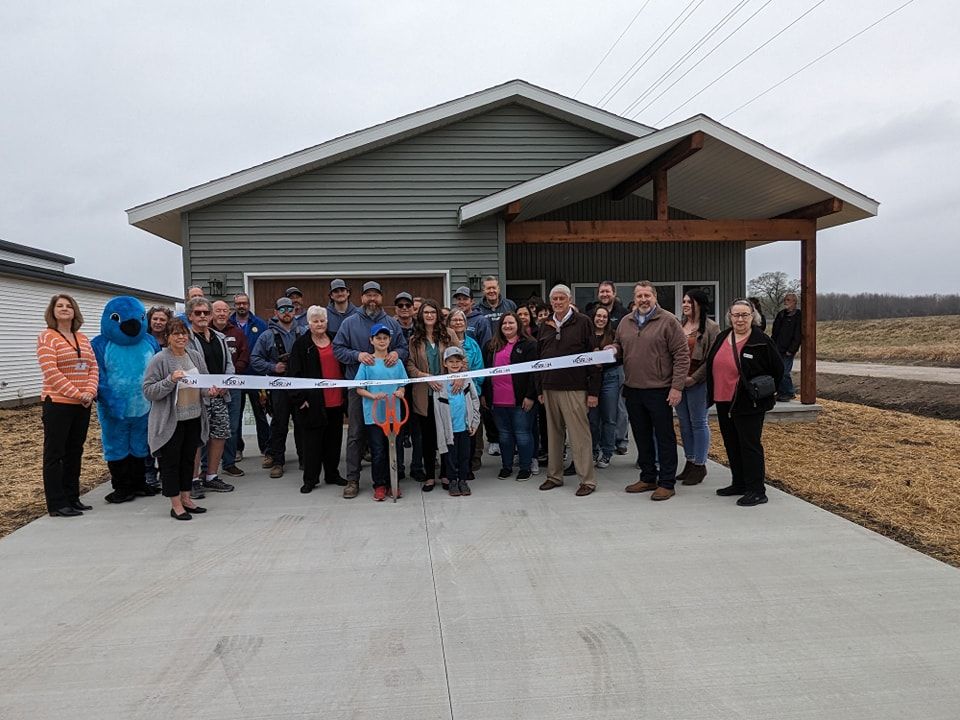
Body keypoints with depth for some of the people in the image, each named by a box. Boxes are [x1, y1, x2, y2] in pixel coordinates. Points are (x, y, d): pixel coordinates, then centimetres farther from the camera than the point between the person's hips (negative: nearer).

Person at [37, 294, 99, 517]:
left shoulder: (83, 338, 12)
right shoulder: (47, 337, -6)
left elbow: (93, 367, 8)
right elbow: (51, 371, -15)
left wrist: (90, 392, -9)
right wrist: (76, 394, -19)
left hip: (82, 405, 6)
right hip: (58, 404, -6)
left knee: (75, 452, 13)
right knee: (55, 454, 2)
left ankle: (72, 498, 22)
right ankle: (57, 505, 7)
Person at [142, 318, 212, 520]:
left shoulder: (196, 355, 6)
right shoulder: (159, 360, -11)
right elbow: (148, 391, -14)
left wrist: (210, 391, -5)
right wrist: (171, 380, -26)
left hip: (194, 418, 6)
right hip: (170, 421, -6)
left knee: (189, 458, 14)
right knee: (171, 461, 4)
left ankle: (186, 498, 27)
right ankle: (176, 504, 13)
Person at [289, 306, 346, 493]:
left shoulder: (335, 340, 12)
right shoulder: (301, 344, -2)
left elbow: (343, 367, 17)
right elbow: (295, 373, -6)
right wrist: (300, 398, -12)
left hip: (336, 400, 4)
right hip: (313, 402, -4)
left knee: (334, 439, 12)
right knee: (312, 440, 1)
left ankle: (332, 474, 25)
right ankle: (310, 479, 12)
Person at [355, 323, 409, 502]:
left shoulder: (396, 362, 6)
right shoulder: (367, 363, -2)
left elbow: (402, 385, 11)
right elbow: (359, 389, -1)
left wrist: (400, 392, -11)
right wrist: (374, 396, -18)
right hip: (374, 414, -2)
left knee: (393, 450, 9)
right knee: (378, 451, 1)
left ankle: (393, 483, 22)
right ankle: (379, 485, 13)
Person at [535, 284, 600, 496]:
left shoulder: (583, 323, -3)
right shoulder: (544, 325, 13)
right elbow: (538, 358, 16)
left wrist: (593, 391, -10)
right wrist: (539, 388, 12)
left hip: (575, 389, -5)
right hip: (550, 388, 5)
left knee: (580, 435, -3)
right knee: (554, 434, 12)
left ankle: (587, 480, 6)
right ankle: (554, 476, 22)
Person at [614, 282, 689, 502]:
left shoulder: (668, 321, -6)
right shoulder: (625, 322, 11)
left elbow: (682, 355, -9)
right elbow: (619, 347, 23)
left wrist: (677, 386, -14)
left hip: (659, 390, -6)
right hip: (632, 390, 6)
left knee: (665, 437, 3)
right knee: (641, 437, 15)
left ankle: (666, 483, 12)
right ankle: (648, 478, 28)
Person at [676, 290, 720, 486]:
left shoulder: (711, 328, -7)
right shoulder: (678, 325, 11)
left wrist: (694, 378, -15)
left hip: (697, 382, -6)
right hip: (678, 381, 6)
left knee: (698, 423, 3)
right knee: (684, 423, 12)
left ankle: (699, 465, 13)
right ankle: (689, 462, 24)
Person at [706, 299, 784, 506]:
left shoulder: (761, 341, -11)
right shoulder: (722, 338, 8)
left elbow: (777, 369, -4)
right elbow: (712, 367, 18)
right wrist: (712, 394, 14)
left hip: (748, 405, -7)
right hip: (724, 403, 7)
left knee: (749, 446, -2)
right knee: (732, 445, 15)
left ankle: (756, 491, 7)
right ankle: (739, 483, 29)